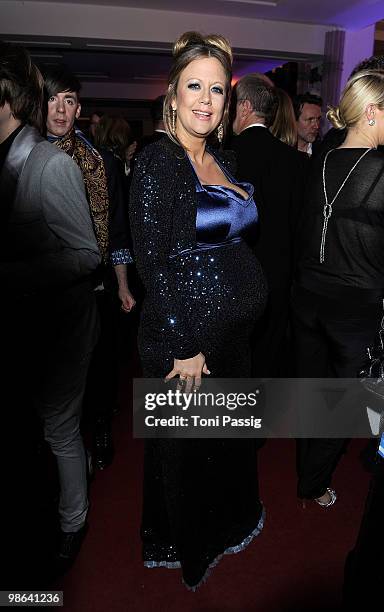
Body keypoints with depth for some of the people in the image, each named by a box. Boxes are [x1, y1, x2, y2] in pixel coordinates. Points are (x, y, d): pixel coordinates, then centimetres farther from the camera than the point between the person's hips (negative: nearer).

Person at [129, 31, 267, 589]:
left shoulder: (223, 162, 9)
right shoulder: (157, 162, -14)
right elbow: (152, 261, -19)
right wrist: (184, 347, -18)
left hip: (234, 330, 7)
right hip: (184, 337, -7)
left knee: (231, 436, 24)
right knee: (185, 447, 14)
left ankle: (226, 522, 52)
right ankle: (181, 545, 43)